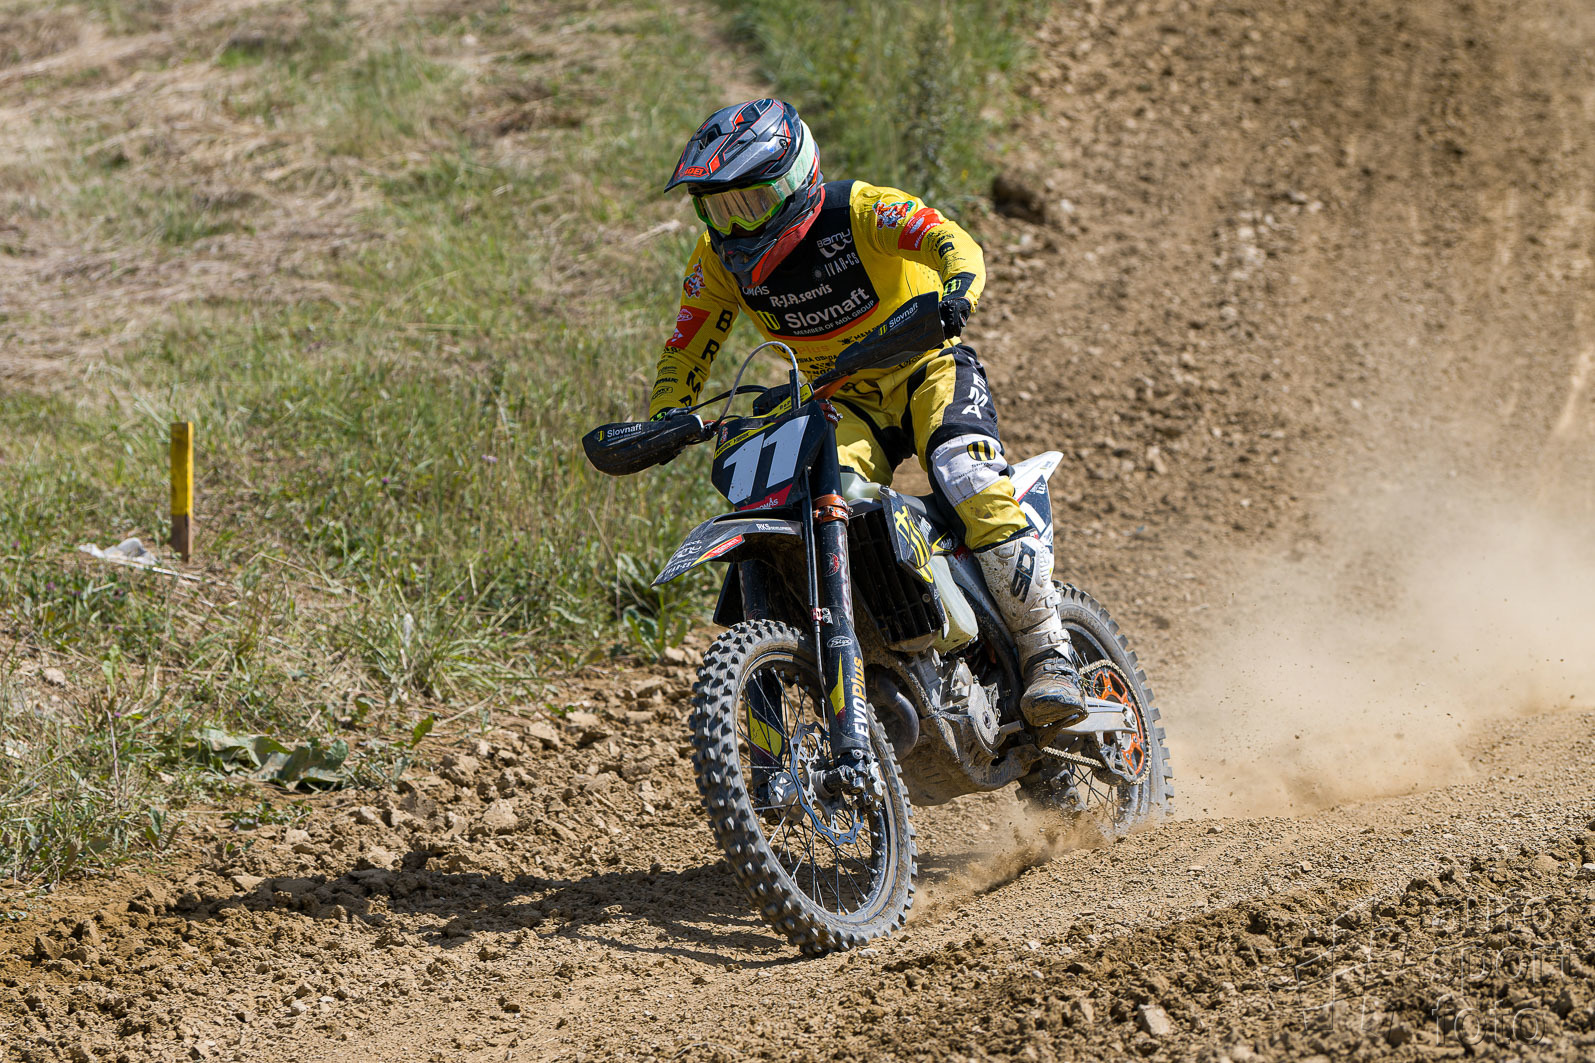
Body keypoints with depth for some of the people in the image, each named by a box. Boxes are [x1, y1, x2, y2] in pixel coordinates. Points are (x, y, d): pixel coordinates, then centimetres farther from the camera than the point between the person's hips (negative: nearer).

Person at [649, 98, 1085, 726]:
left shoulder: (860, 210, -17)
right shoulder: (720, 257, -3)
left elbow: (955, 244, -29)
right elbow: (686, 351, 6)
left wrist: (955, 295, -51)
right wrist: (665, 418, -13)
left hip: (926, 371, -4)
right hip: (843, 403, 4)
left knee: (965, 473, -30)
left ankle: (1047, 654, -25)